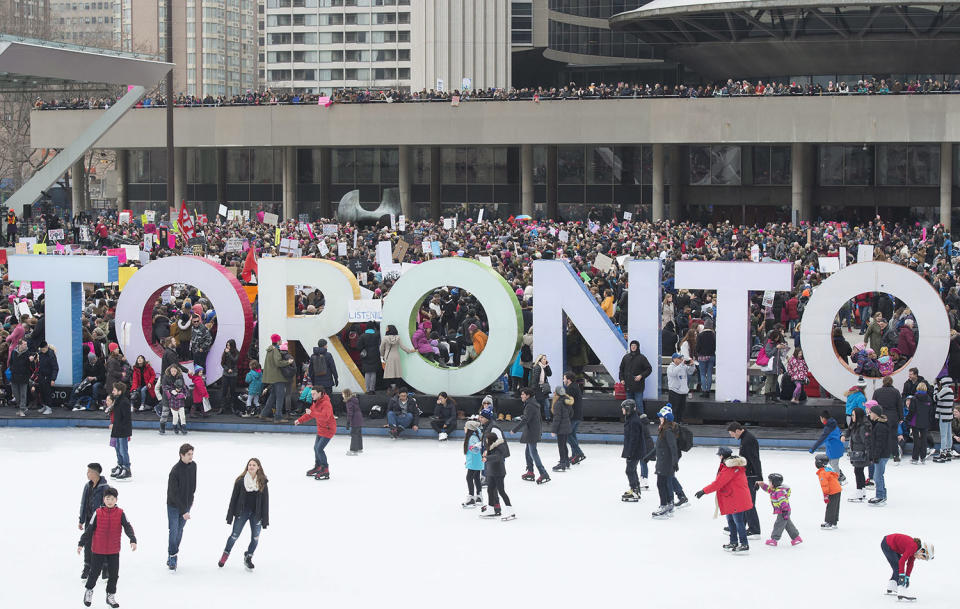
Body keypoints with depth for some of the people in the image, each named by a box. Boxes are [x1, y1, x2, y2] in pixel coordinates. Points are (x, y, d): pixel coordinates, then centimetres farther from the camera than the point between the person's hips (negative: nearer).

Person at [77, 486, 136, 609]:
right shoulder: (98, 513, -8)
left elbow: (128, 527, -10)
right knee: (94, 572, 11)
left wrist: (133, 540, -26)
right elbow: (89, 529, -2)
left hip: (114, 550, 1)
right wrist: (81, 543, -3)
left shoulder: (120, 514, -5)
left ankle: (111, 595, 22)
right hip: (98, 550, -1)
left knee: (114, 574, 6)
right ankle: (89, 590, 34)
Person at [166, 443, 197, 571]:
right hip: (174, 506, -6)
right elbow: (173, 494, -23)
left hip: (186, 504, 6)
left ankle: (173, 556, 25)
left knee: (179, 531, 13)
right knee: (174, 532, -5)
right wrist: (184, 511, -25)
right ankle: (172, 559, 7)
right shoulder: (175, 471, -24)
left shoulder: (193, 465, -3)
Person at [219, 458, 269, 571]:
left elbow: (265, 501, -1)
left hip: (256, 514, 1)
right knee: (235, 535, 5)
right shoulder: (241, 481, -7)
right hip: (242, 512, -1)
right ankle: (225, 555, 26)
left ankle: (248, 558, 27)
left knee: (255, 538, 6)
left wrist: (265, 520, -3)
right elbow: (234, 498, -3)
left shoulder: (262, 482, -4)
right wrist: (230, 516, -3)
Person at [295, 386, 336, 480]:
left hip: (328, 429, -10)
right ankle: (317, 467, 37)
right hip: (321, 429, 10)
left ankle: (325, 470, -8)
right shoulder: (315, 403, 8)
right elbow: (309, 414, 18)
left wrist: (312, 413, -41)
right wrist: (300, 420, 7)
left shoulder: (326, 403, -23)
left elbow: (325, 416, -38)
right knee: (316, 447, 19)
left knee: (319, 449, -15)